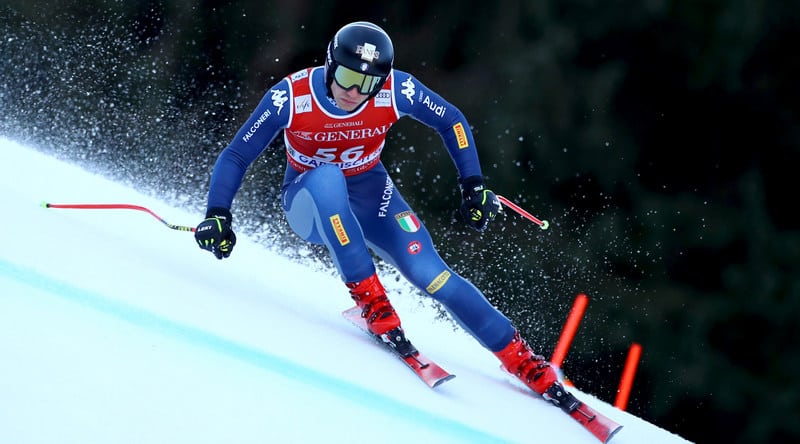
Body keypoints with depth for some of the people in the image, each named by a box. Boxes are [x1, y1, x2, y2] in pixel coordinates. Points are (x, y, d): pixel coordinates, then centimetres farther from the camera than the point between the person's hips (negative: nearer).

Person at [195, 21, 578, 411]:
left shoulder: (396, 91, -21)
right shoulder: (291, 97, -26)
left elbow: (452, 122, -3)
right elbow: (236, 156, -19)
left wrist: (473, 186, -8)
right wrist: (217, 215, -31)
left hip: (370, 196, 1)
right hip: (311, 202, -1)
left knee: (430, 274, -19)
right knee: (327, 177, -38)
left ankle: (522, 361, -10)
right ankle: (370, 298, -33)